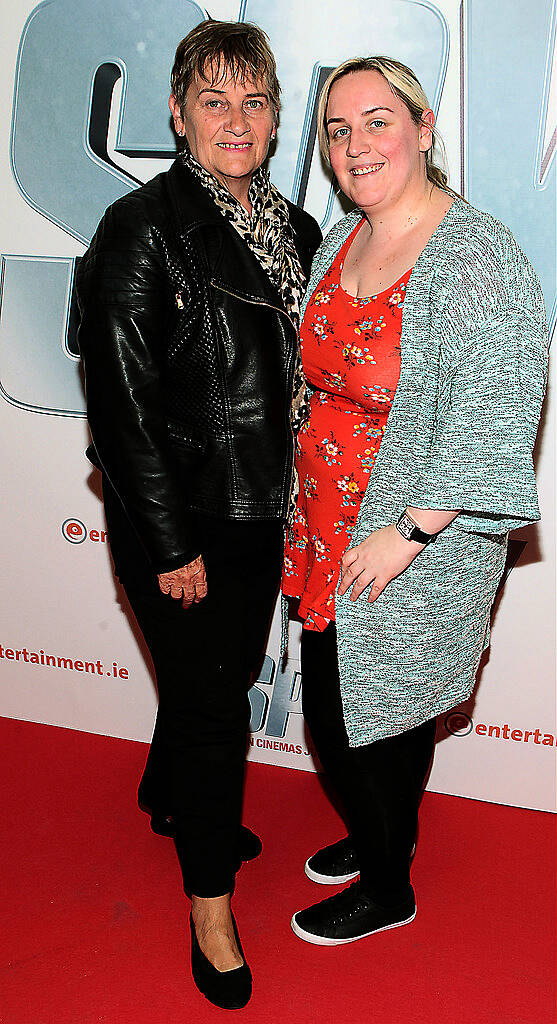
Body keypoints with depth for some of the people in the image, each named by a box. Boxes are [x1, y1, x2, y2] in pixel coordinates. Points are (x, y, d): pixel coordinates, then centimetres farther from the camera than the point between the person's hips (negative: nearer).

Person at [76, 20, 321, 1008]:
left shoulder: (293, 227, 7)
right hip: (178, 525, -7)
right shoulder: (141, 229, -14)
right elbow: (123, 403, -16)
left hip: (262, 516, 7)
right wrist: (171, 547, -16)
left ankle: (170, 798, 50)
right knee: (213, 701, 3)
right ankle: (210, 899, 24)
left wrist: (301, 500, 10)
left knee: (224, 676, 21)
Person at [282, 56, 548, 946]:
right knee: (387, 703, 22)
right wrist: (312, 495, 15)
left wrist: (409, 533, -22)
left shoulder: (475, 258, -20)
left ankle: (385, 890, 29)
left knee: (350, 710, 5)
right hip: (330, 527, 7)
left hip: (410, 544, -7)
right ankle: (383, 839, 45)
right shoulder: (343, 240, 7)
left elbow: (494, 415, -24)